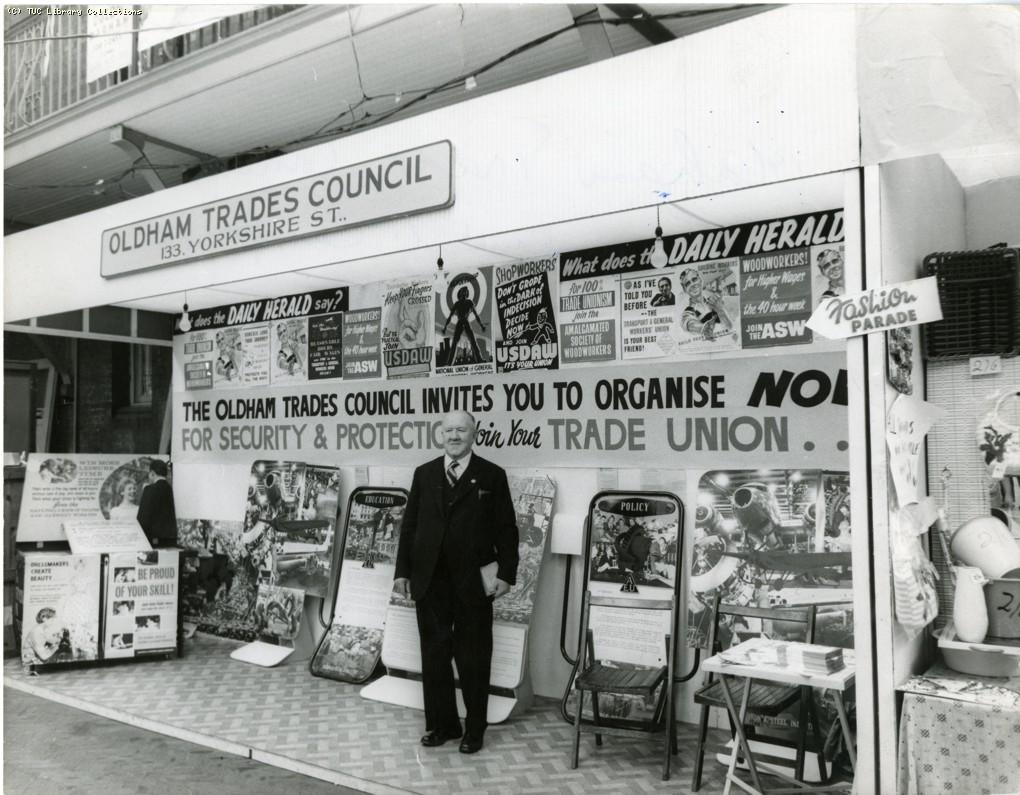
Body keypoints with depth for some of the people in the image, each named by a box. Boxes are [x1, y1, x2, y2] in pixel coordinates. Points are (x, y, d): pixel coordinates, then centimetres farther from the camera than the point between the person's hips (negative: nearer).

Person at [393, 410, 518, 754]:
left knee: (473, 658, 7)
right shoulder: (424, 474, 9)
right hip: (429, 582, 3)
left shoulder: (492, 475, 1)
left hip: (473, 584, -3)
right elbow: (409, 525, 9)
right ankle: (441, 724, 24)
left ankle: (474, 729, 20)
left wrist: (506, 573, -8)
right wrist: (402, 570, 4)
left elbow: (506, 529, -1)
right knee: (434, 655, 10)